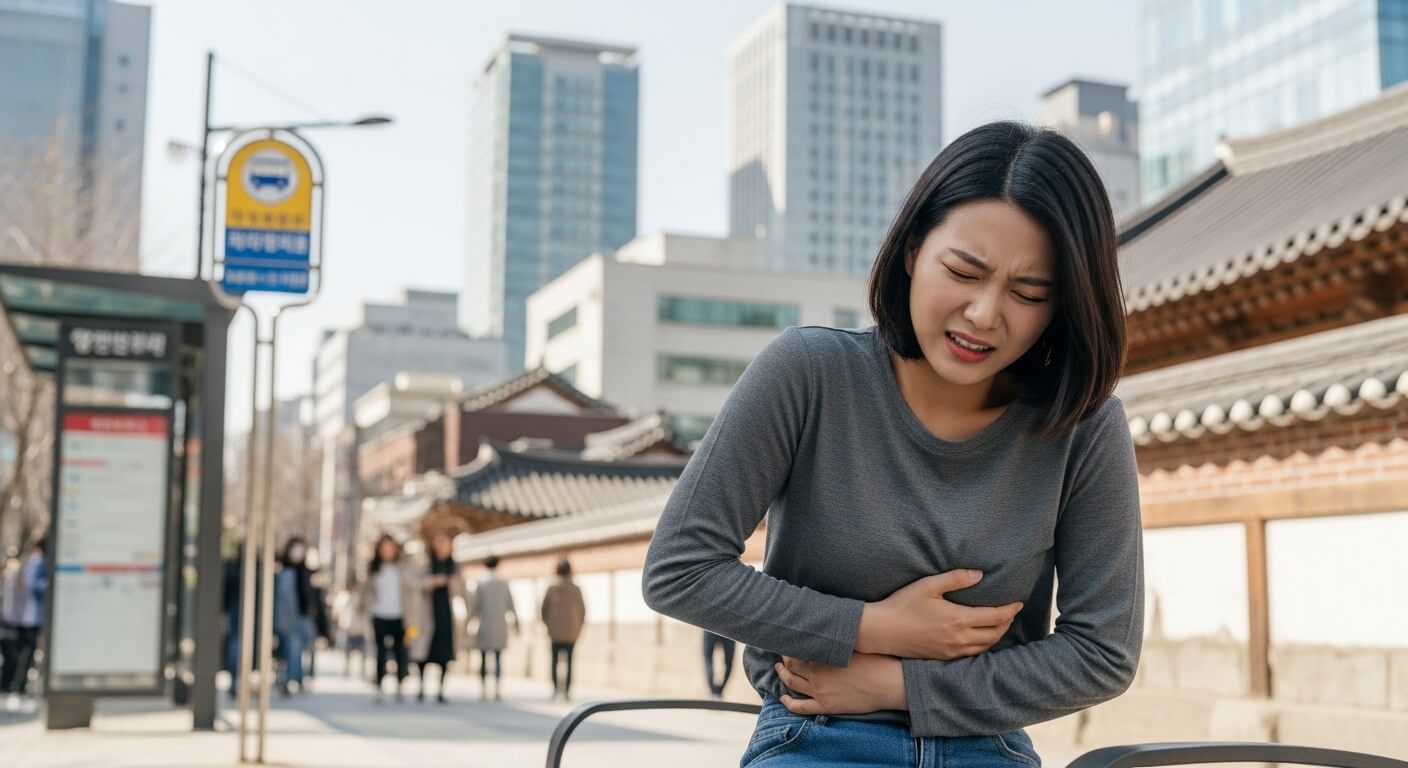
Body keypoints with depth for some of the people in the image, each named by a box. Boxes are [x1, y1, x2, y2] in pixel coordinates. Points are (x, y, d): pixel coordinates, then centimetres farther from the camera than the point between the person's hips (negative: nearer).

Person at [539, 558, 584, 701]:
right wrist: (579, 627, 14)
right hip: (571, 631, 0)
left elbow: (544, 609, 1)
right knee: (569, 660, 5)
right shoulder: (576, 590, -4)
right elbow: (582, 610, 0)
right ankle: (567, 691, 0)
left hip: (555, 631, 0)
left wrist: (548, 625, 17)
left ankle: (556, 687, -1)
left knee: (555, 658, 12)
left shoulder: (552, 589, -3)